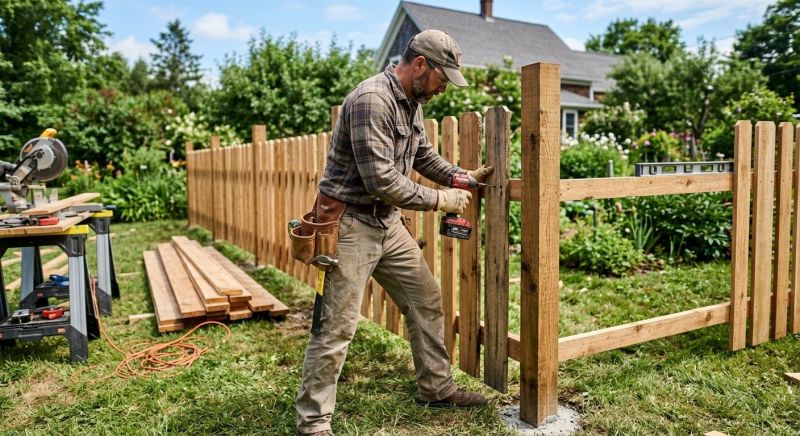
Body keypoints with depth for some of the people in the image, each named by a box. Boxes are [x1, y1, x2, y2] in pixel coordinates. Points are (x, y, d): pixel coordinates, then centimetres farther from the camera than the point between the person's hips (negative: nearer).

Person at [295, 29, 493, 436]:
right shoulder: (371, 100, -21)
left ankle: (436, 387, 32)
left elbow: (425, 155, 22)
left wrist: (464, 177, 10)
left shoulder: (412, 102, 8)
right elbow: (381, 179, -26)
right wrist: (438, 200, -16)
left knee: (427, 301, 14)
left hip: (387, 223, 9)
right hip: (350, 224, -9)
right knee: (337, 326, -3)